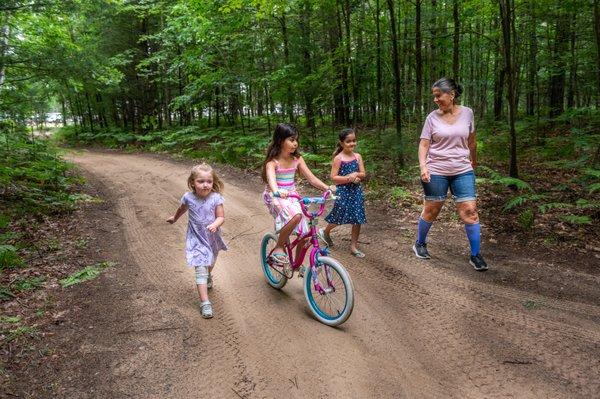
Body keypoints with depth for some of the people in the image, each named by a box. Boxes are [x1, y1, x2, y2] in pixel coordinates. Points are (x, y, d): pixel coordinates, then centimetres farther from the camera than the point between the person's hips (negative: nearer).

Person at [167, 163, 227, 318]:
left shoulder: (216, 198, -16)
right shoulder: (188, 197, -13)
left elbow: (221, 217, -14)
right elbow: (182, 209, 11)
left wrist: (215, 224, -36)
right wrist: (174, 218, 29)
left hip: (213, 238, 2)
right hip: (196, 239, -2)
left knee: (210, 263, 28)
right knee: (200, 270, -11)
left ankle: (208, 276, 63)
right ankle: (205, 303, -9)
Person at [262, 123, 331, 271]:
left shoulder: (297, 159, 2)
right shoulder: (273, 161, -14)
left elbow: (311, 177, -1)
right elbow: (271, 177, -34)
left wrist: (326, 188, -17)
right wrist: (276, 192, -56)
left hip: (292, 197, 6)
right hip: (276, 197, -6)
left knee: (304, 234, -1)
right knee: (296, 216, -37)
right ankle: (279, 248, -17)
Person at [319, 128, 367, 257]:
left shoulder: (358, 156, 5)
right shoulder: (338, 158, -8)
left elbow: (363, 174, 5)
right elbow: (333, 177, -11)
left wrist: (356, 174, -16)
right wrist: (348, 178, -20)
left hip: (356, 190, 4)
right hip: (343, 191, -4)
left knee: (358, 219, 4)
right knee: (339, 217, 2)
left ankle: (353, 246, 17)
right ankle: (325, 232, 33)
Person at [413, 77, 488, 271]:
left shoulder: (467, 113, 1)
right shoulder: (432, 117, -3)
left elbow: (471, 140, 14)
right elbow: (424, 144, -3)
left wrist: (474, 161, 26)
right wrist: (423, 166, -18)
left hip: (463, 171, 1)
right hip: (436, 172, -1)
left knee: (470, 211, -4)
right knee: (431, 211, 9)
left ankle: (475, 255, 8)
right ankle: (419, 244, 31)